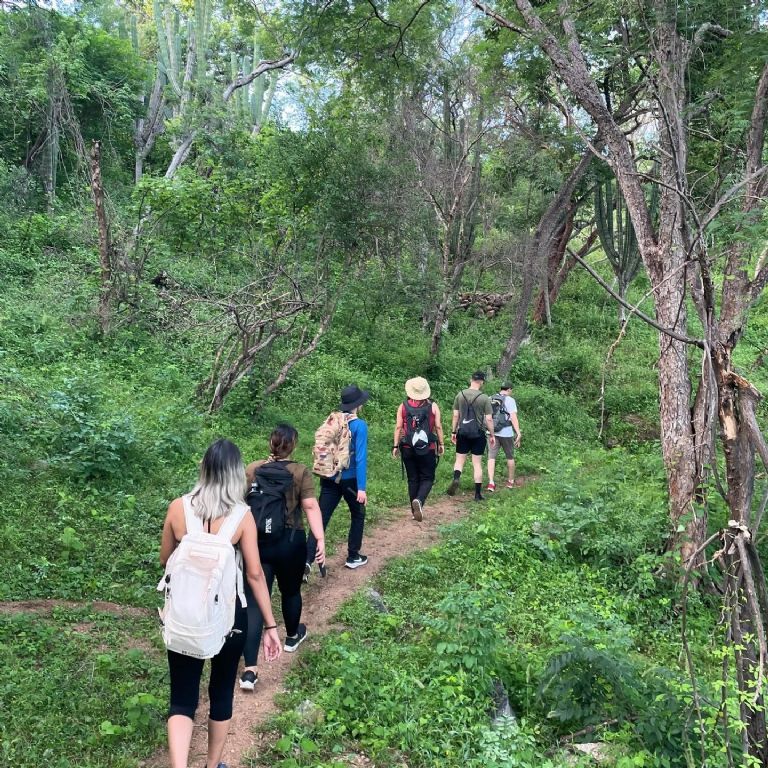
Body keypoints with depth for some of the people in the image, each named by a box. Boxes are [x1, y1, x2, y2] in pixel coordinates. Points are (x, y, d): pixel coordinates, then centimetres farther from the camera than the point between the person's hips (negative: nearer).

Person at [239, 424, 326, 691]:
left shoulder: (251, 470, -1)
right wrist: (320, 540, -17)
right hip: (290, 542, -1)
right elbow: (311, 507, -15)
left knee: (255, 601, 0)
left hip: (256, 542, 1)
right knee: (290, 591, 23)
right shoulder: (301, 473, -8)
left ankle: (249, 669, -5)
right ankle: (292, 637, 48)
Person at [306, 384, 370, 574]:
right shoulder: (360, 426, -14)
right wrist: (361, 488, -19)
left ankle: (307, 560, -11)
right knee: (358, 515, 19)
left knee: (321, 519, 1)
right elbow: (360, 457, -19)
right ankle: (353, 557, 28)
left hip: (329, 479, 4)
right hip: (350, 480, -4)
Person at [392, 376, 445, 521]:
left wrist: (396, 446, 2)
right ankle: (419, 500, -20)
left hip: (408, 449, 2)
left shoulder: (403, 406, 1)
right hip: (427, 449, -2)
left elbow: (398, 427, -2)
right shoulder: (433, 406, -1)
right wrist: (441, 444, 8)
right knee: (427, 478, 7)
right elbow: (438, 426, -2)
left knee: (413, 479, 12)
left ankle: (415, 511, 16)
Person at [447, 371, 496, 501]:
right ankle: (478, 494, 8)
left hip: (463, 432, 2)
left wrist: (453, 432, 12)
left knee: (460, 460, 11)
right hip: (478, 434, -2)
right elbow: (489, 419, -5)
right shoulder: (484, 398, -6)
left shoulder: (460, 395, 2)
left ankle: (456, 478, -19)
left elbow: (455, 415, 4)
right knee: (477, 463, 5)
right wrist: (492, 435, 6)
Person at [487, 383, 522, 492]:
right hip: (506, 433, -3)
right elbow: (513, 418, -15)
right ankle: (510, 481, 27)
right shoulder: (510, 400, -7)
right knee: (510, 457, 15)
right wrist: (518, 433, -16)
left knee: (491, 457, 1)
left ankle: (491, 482, -13)